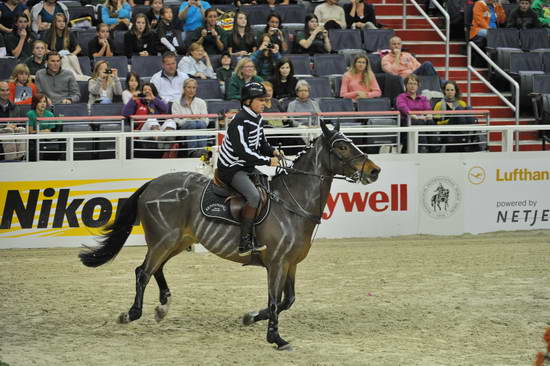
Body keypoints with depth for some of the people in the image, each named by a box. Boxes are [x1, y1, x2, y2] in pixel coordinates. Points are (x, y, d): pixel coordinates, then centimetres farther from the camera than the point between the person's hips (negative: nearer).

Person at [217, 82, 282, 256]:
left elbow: (261, 144, 21)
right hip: (231, 168, -10)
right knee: (254, 196, -28)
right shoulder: (240, 121, -21)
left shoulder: (258, 119, 9)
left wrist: (273, 151, -1)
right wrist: (267, 161, -22)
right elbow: (243, 151, -26)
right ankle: (245, 241, -23)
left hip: (247, 168, 10)